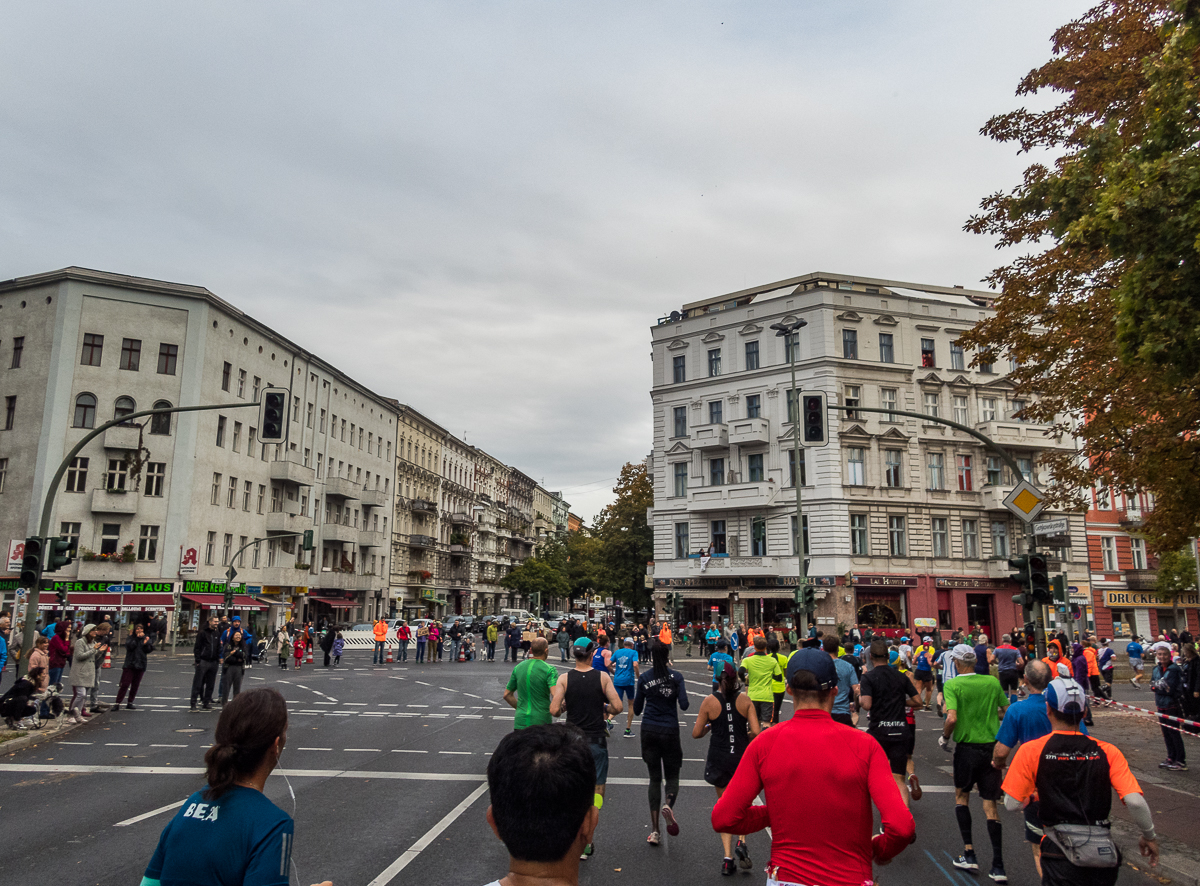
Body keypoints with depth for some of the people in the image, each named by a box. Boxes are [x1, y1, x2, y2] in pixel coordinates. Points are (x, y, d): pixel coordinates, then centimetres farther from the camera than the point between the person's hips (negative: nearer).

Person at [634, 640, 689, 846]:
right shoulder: (676, 677, -5)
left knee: (655, 778, 9)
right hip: (670, 730, -2)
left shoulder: (644, 677, -1)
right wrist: (673, 695, 7)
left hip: (649, 731, 2)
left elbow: (637, 709, 4)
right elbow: (684, 705, -11)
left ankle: (654, 830, 3)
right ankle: (668, 804, -21)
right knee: (672, 776, 12)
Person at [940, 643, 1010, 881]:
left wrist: (944, 738, -4)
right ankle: (998, 866, 7)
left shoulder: (953, 685, -13)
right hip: (992, 747, 3)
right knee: (990, 804, 8)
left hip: (966, 747, -3)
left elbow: (952, 718, -22)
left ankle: (969, 853, 15)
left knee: (961, 796, 18)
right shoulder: (992, 682, -1)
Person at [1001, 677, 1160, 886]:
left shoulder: (1031, 751, -8)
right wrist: (1150, 836, 8)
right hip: (1103, 854, 4)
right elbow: (1135, 802, -11)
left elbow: (1012, 804, -7)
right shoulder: (1107, 752, -4)